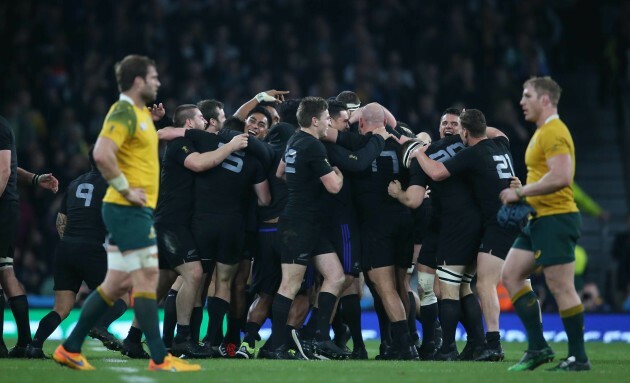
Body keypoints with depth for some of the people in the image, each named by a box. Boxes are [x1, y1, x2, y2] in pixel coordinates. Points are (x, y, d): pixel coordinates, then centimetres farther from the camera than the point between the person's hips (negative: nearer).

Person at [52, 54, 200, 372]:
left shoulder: (140, 113, 17)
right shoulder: (124, 113, -14)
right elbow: (102, 154, -28)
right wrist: (125, 189, -21)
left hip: (138, 211, 10)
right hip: (128, 210, -10)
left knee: (118, 283, 10)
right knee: (147, 279, -9)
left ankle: (70, 349, 14)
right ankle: (159, 359, -8)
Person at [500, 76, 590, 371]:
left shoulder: (554, 132, -15)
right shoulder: (542, 133, 18)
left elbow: (561, 177, -26)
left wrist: (521, 192, -18)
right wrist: (522, 194, 12)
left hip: (555, 218, -11)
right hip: (540, 219, 11)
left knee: (561, 287, -8)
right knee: (511, 275, 8)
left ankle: (578, 357, -2)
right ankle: (537, 347, 9)